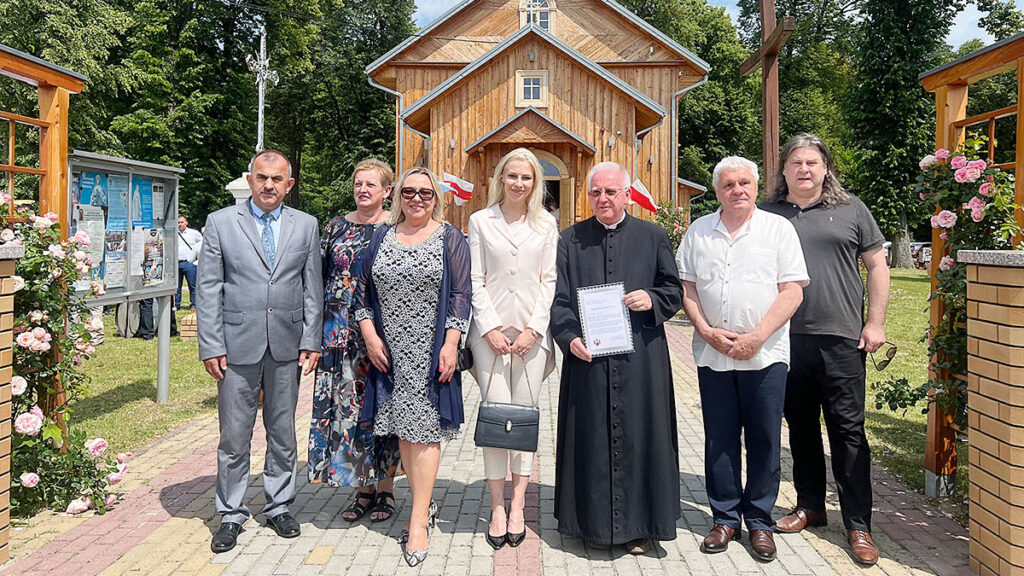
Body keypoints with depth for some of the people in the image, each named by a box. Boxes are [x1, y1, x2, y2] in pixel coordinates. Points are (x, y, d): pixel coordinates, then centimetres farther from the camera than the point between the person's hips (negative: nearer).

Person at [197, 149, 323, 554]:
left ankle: (279, 506, 28)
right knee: (234, 437, 5)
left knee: (283, 433, 12)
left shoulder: (306, 226, 7)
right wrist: (210, 346, -7)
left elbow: (313, 289, 7)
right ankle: (231, 515, 20)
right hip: (237, 346, -2)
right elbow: (208, 289, 0)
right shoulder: (220, 223, 2)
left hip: (287, 347, 2)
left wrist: (311, 341, 1)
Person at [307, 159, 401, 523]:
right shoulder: (337, 226, 10)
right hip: (341, 334, 4)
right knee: (347, 406, 5)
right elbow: (318, 276, 13)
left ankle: (385, 488, 17)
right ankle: (364, 489, 19)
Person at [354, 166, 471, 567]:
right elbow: (364, 291, 12)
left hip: (431, 352, -3)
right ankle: (425, 504, 23)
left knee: (424, 429, -3)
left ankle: (418, 522, 3)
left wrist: (450, 344, -12)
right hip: (390, 352, 4)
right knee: (402, 428, 8)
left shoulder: (450, 239, 1)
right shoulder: (381, 238, 10)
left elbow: (461, 295, -4)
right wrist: (370, 335, 0)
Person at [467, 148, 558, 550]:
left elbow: (549, 281, 6)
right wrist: (491, 328, -6)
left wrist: (533, 329, -5)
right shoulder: (480, 221, 8)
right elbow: (476, 280, 4)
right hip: (491, 330, -1)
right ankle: (497, 506, 5)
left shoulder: (546, 225, 10)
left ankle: (518, 505, 8)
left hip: (532, 332, 1)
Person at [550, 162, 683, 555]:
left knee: (638, 437, 5)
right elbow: (558, 298, 2)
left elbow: (674, 291, 10)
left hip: (640, 359, 0)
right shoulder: (571, 240, 8)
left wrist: (651, 300, -12)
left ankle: (638, 525, 20)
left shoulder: (653, 237, 8)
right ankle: (594, 522, 21)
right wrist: (569, 338, -13)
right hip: (587, 356, 0)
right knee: (591, 439, 6)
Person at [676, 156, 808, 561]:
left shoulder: (778, 228, 2)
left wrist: (756, 337, -13)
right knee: (719, 438, 8)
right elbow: (685, 287, 9)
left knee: (764, 440, 5)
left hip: (766, 354, -2)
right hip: (712, 355, 2)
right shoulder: (699, 231, 9)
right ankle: (725, 518, 22)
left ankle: (759, 521, 21)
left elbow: (792, 290, -4)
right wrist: (706, 330, -6)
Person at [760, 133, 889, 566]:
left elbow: (876, 265, 8)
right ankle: (810, 506, 27)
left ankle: (858, 525, 9)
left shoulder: (850, 210, 7)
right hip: (786, 338, 2)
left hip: (841, 339, -2)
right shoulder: (767, 214, 9)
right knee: (800, 426, 12)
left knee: (848, 429, 0)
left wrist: (875, 323, 0)